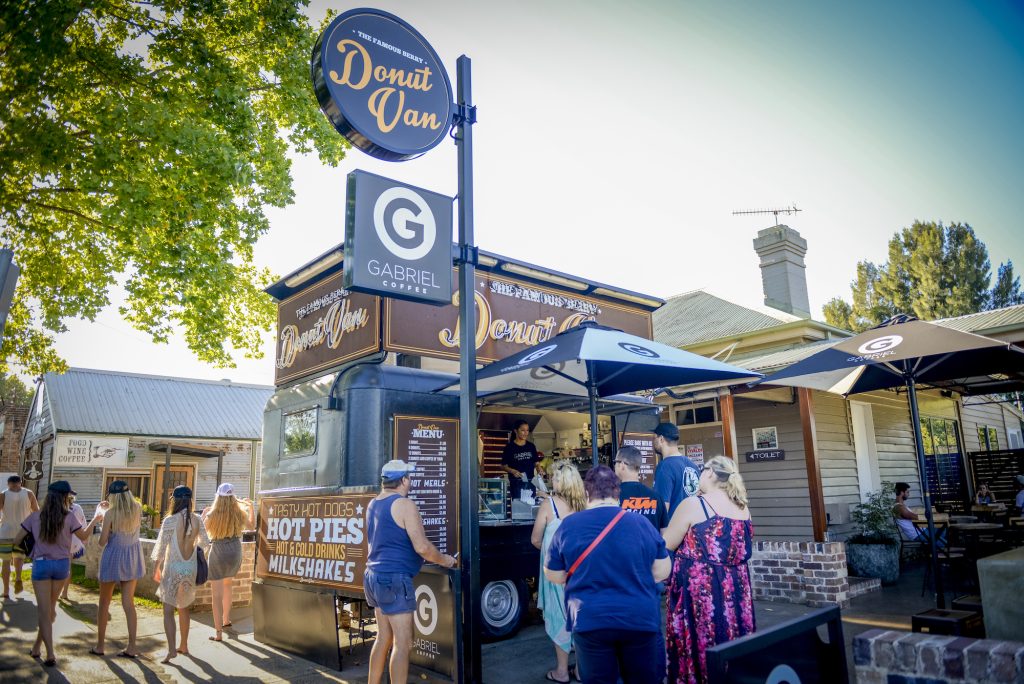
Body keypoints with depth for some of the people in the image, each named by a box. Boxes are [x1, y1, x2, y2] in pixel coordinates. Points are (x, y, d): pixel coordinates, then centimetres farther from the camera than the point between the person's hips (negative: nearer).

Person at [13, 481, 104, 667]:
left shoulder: (35, 516, -7)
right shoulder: (69, 518, -9)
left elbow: (16, 540, -2)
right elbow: (84, 536, 5)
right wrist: (96, 518, 12)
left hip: (41, 564, -1)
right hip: (62, 564, 1)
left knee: (44, 611, 4)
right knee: (50, 609, 19)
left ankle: (50, 654, 0)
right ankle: (37, 647, 30)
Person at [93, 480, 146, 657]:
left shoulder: (110, 513, -17)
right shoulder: (138, 508, -6)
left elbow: (102, 542, -13)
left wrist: (102, 520, 2)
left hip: (114, 557, -4)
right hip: (132, 558, 4)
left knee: (104, 603, 14)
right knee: (128, 603, 8)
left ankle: (100, 645, 23)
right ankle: (131, 647, 8)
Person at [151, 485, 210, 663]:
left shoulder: (170, 520, -14)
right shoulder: (197, 520, -1)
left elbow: (161, 547, -9)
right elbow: (205, 544, 8)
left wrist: (156, 569, 3)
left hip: (173, 568, -5)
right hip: (191, 568, 5)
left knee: (168, 610, 1)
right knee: (183, 607, 19)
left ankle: (171, 649, -8)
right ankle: (184, 646, 27)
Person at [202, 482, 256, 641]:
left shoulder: (212, 515, -13)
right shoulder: (239, 513, -5)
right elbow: (251, 526, 14)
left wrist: (204, 514, 12)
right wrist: (251, 507, 17)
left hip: (218, 555, -3)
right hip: (235, 554, 3)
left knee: (217, 594, 4)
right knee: (227, 584, 30)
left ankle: (218, 633, 7)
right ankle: (226, 619, 36)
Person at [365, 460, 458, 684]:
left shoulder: (373, 504, 12)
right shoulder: (404, 504, -14)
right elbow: (422, 547, -19)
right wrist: (445, 561, -2)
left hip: (375, 575, 9)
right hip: (394, 578, -9)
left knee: (383, 637, 17)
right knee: (402, 643, -3)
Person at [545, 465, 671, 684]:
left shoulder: (568, 525, -7)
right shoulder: (641, 524, -5)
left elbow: (554, 576, 1)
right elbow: (662, 572, 2)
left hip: (590, 622, 0)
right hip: (640, 620, 1)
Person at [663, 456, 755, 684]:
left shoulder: (693, 505, -13)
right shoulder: (743, 508, 5)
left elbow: (666, 545, -6)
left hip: (699, 590, -6)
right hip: (736, 589, 6)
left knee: (698, 647, 5)